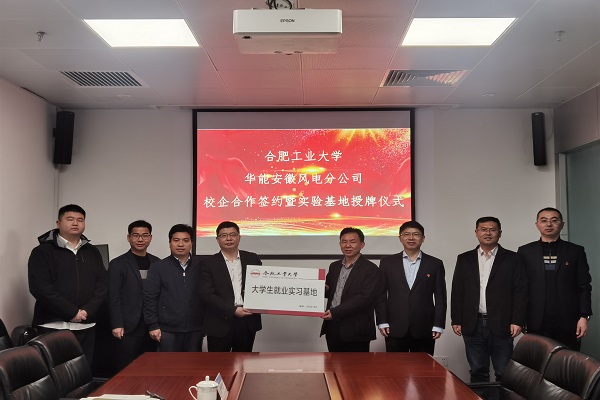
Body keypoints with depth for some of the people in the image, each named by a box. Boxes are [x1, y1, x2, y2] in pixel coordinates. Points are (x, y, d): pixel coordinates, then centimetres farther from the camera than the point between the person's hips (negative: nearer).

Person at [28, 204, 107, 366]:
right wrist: (72, 312, -14)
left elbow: (102, 285, 9)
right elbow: (40, 288, -11)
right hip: (53, 326, -4)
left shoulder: (92, 252, 14)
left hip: (85, 326, 4)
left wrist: (87, 311, -8)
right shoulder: (42, 251, -1)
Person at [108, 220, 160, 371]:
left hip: (151, 327, 4)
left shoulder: (157, 263, 10)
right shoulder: (118, 264, -1)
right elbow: (114, 297, -5)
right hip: (128, 328, -4)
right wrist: (117, 325, -12)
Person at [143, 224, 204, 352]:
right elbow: (150, 298, -1)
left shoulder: (201, 266, 5)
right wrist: (153, 325, -6)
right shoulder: (158, 268, 2)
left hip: (195, 329, 2)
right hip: (168, 330, -1)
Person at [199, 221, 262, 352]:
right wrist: (233, 310, -16)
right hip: (220, 323, -2)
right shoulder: (209, 263, -1)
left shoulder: (252, 259, 8)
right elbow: (207, 294, -8)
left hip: (248, 322, 3)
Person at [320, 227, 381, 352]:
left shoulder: (371, 269, -8)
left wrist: (335, 312, -21)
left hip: (356, 333, -5)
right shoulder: (334, 266, 13)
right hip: (332, 328, 6)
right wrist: (324, 289, -4)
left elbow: (364, 298, -17)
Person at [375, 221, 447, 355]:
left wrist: (438, 326, -1)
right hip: (395, 329, 0)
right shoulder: (387, 262, 7)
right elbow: (380, 295, 6)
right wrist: (382, 322, -1)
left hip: (424, 330, 0)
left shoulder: (435, 264, 7)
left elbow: (440, 298, 5)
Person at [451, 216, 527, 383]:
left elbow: (521, 291, -1)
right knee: (478, 373, 8)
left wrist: (518, 321, -8)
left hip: (502, 325, -2)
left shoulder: (512, 259, 4)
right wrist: (456, 320, 3)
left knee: (504, 374, 2)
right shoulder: (464, 259, 10)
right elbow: (457, 292, 9)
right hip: (473, 325, 2)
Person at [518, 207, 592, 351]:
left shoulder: (576, 251, 7)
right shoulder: (525, 252, 7)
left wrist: (584, 317, -2)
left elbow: (584, 287, 5)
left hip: (568, 323, 0)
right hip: (536, 323, 0)